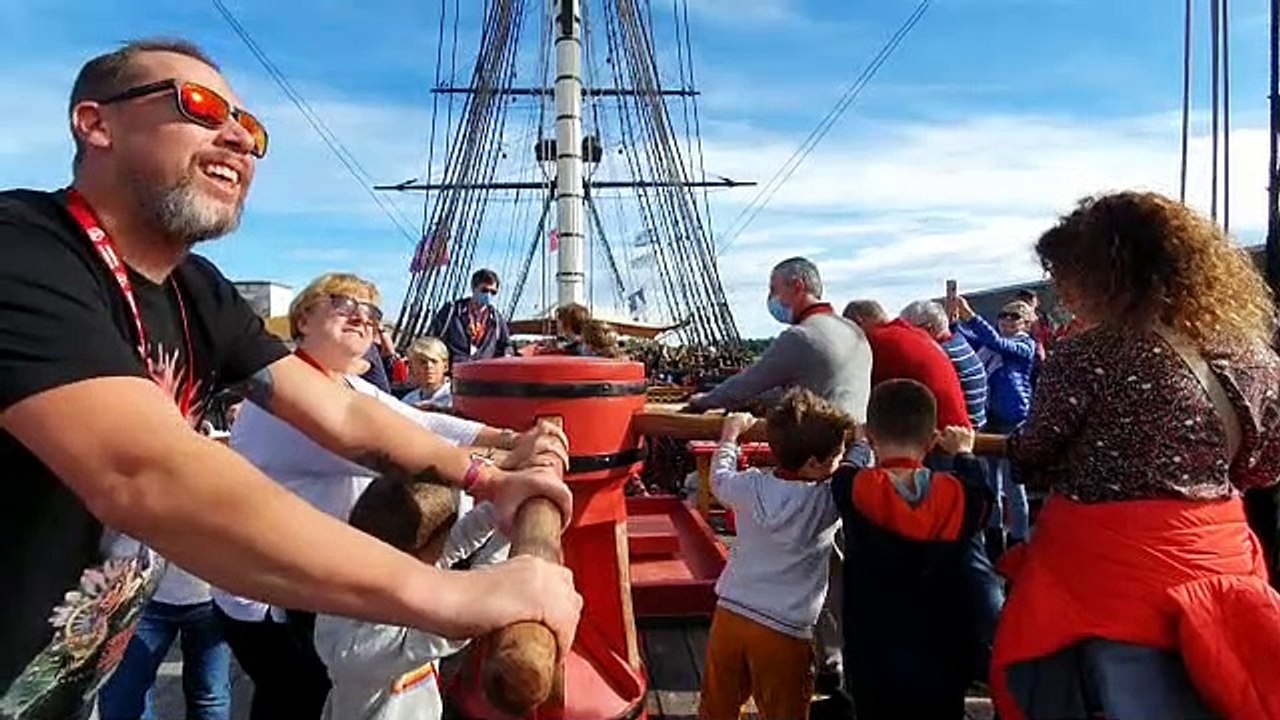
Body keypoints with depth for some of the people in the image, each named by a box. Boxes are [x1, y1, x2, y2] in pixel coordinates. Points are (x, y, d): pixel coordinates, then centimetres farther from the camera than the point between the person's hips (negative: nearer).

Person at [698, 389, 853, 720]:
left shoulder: (752, 487, -5)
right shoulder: (828, 500, -15)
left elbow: (719, 479, 16)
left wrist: (730, 434, 31)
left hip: (729, 615, 4)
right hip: (784, 632, -4)